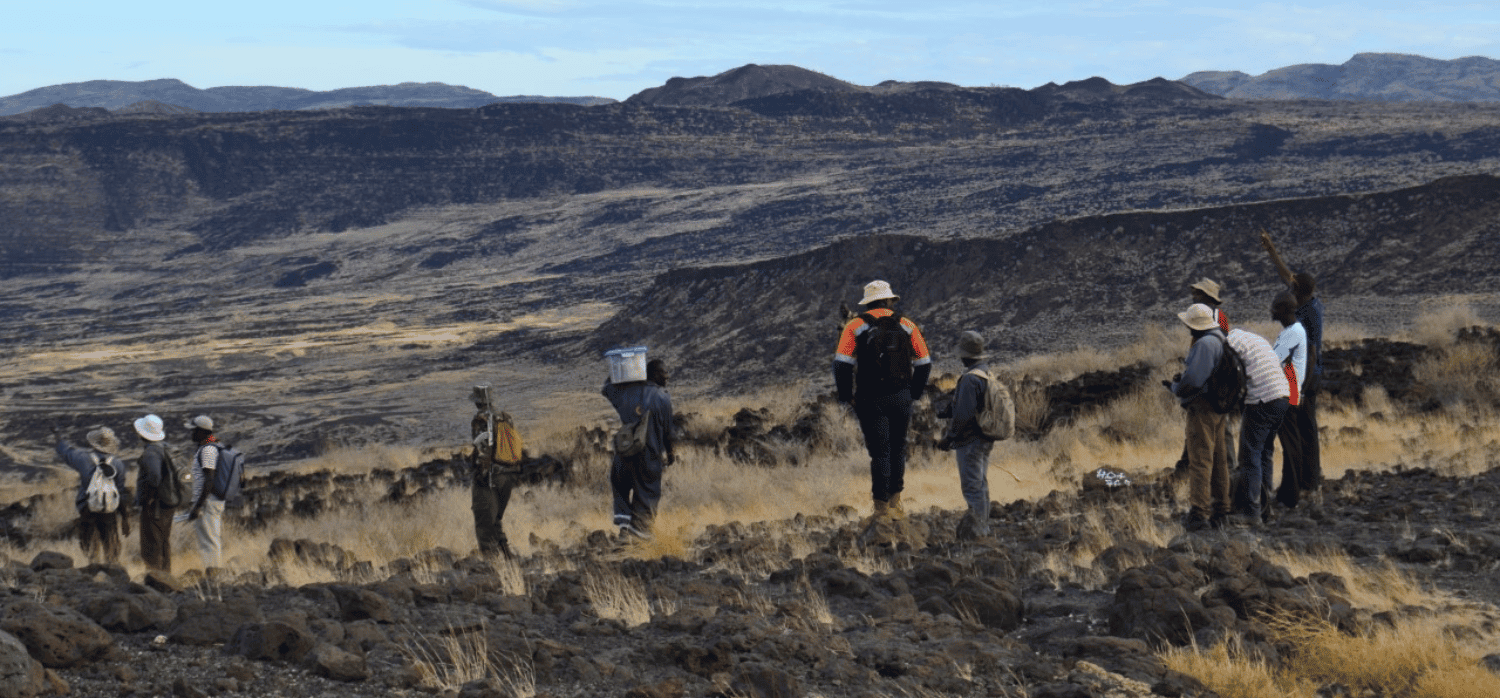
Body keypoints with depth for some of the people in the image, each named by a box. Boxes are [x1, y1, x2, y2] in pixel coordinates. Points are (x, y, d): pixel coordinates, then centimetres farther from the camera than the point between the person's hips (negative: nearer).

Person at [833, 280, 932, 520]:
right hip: (901, 398, 2)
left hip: (871, 400, -2)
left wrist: (846, 398, 0)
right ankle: (895, 501, 20)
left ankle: (882, 506, -1)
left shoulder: (855, 326, -1)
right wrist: (914, 394, 16)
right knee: (898, 449, 16)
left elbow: (842, 364, -9)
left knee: (879, 452, 1)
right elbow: (924, 363, 7)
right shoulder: (907, 325, 6)